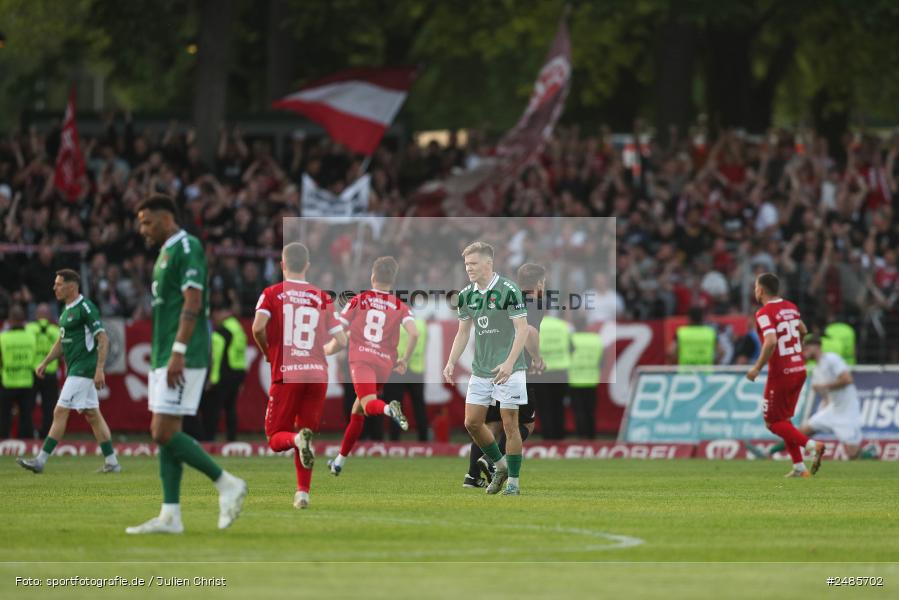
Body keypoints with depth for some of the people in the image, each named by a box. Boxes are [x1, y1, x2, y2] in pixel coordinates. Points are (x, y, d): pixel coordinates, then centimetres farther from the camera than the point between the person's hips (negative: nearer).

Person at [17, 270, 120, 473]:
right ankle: (111, 462, 12)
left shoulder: (85, 308, -14)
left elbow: (103, 339, -18)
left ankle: (41, 460, -11)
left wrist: (99, 369, -23)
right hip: (75, 370, 10)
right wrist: (45, 362, 20)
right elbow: (62, 341, 27)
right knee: (92, 415, 10)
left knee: (60, 412, -10)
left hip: (83, 370, -10)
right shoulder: (67, 310, 15)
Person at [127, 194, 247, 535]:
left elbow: (192, 303, -19)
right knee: (162, 434, 5)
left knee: (164, 433, -13)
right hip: (163, 357, 10)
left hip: (182, 359, -10)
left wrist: (178, 353, -25)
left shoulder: (186, 248, -10)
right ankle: (170, 516, 4)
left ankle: (227, 484, -4)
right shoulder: (166, 254, 20)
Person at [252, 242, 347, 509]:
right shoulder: (322, 297, 9)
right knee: (306, 431, 16)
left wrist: (267, 351, 5)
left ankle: (298, 439, -28)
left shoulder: (272, 293, 1)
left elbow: (258, 327, -14)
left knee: (276, 438, 6)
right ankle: (303, 492, 7)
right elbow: (341, 341, 7)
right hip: (317, 372, 3)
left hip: (286, 374, -3)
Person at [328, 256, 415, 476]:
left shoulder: (359, 300, 9)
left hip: (360, 359, -3)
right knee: (357, 411, 19)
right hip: (385, 364, 3)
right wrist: (404, 361, 7)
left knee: (368, 404, -20)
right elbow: (414, 333, -6)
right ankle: (339, 461, 26)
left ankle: (389, 409, -56)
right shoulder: (400, 307, 11)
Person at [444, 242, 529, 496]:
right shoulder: (466, 295, 6)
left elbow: (522, 329, -16)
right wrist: (451, 362, 2)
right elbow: (463, 332, 15)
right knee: (472, 422, 4)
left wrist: (509, 363, -25)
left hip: (508, 370, -6)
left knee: (509, 424, -4)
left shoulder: (508, 290, -13)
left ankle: (513, 481, 6)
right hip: (480, 370, 6)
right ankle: (500, 465, 24)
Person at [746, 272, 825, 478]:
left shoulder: (764, 313, -15)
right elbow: (803, 331, 26)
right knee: (783, 419, 17)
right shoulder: (790, 307, 10)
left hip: (780, 374, -8)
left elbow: (771, 341, -29)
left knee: (773, 422, 3)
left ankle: (811, 445, -15)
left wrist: (757, 368, -21)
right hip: (799, 369, 8)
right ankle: (799, 467, 12)